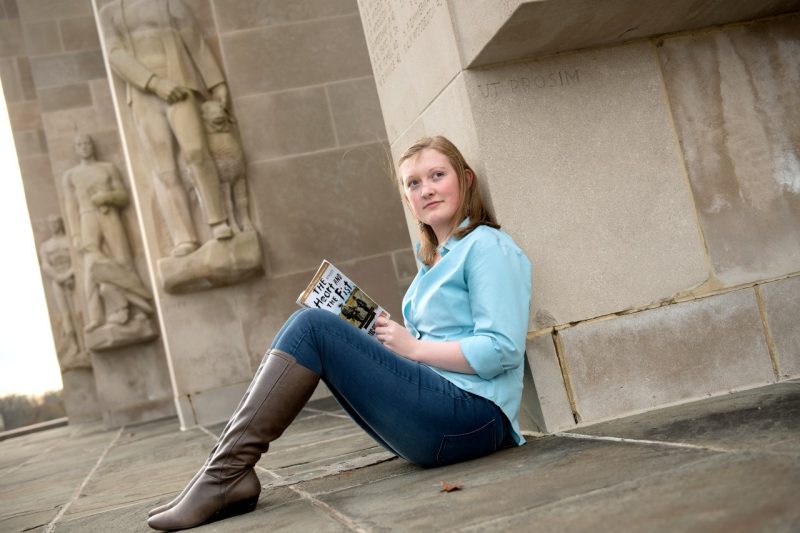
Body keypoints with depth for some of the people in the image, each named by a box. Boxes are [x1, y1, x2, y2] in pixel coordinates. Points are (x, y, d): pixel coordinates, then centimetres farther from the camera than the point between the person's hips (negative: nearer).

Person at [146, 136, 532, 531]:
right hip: (432, 413, 9)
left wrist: (412, 347, -10)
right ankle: (227, 471, -10)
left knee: (312, 326, -17)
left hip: (470, 417, -9)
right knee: (310, 330, 2)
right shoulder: (433, 261, 22)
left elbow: (502, 349, -15)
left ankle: (227, 473, -17)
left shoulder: (487, 246, -4)